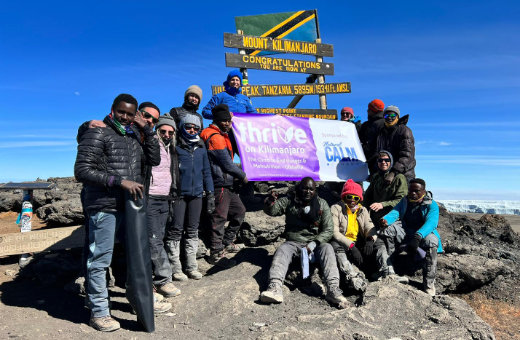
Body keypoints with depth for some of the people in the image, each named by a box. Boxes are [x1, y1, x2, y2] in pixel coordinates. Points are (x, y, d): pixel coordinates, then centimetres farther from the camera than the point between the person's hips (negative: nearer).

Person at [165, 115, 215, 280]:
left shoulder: (201, 148, 13)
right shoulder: (176, 147, -1)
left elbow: (206, 171, 16)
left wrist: (210, 193, 11)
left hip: (196, 194, 4)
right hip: (179, 194, -4)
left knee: (193, 230, 10)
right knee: (176, 229, -2)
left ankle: (192, 266, 19)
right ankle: (175, 268, 9)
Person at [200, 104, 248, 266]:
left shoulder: (222, 136, 18)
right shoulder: (215, 138, -15)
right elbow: (227, 164, -16)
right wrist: (243, 176, -5)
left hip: (228, 184, 11)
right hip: (220, 184, -10)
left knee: (239, 210, 17)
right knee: (220, 218, -4)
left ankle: (227, 242, 30)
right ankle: (216, 254, 6)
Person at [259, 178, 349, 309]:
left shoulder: (322, 204, 5)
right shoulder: (289, 201, 6)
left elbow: (328, 230, 0)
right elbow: (271, 210, -4)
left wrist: (314, 243, -16)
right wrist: (270, 201, -29)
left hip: (315, 242, 0)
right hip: (293, 242, 0)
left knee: (327, 248, -29)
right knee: (282, 250, -29)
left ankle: (333, 289, -39)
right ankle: (275, 288, -47)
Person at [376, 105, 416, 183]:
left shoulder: (404, 131, -5)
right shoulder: (381, 133, 13)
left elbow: (407, 156, -17)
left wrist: (393, 172, -29)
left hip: (404, 174, -5)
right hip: (385, 174, 5)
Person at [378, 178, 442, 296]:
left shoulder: (432, 205, -5)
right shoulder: (405, 201, 10)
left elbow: (431, 222, -24)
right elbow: (395, 212, -6)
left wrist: (418, 236, -44)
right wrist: (385, 220, -33)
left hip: (424, 233, -3)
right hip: (404, 231, 4)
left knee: (431, 241, -38)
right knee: (387, 229, -24)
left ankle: (429, 284, -29)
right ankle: (387, 268, -23)